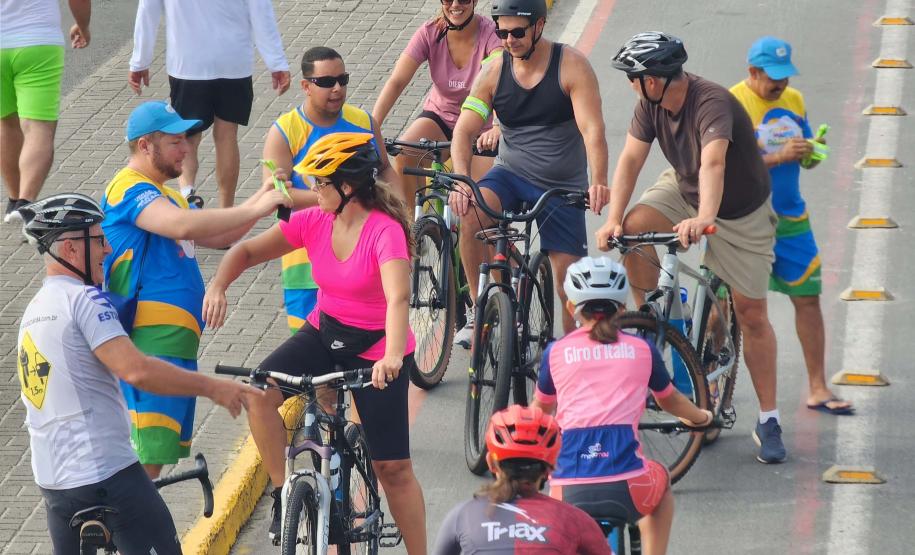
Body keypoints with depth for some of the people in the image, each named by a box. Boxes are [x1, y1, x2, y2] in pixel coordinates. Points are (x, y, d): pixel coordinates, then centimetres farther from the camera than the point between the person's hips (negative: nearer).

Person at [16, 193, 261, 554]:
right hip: (106, 474, -9)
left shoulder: (34, 310, 17)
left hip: (52, 479, 10)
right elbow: (136, 370, -24)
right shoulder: (83, 299, -14)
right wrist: (212, 388, -19)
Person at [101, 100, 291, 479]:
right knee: (148, 462, -15)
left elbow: (217, 237, 18)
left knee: (165, 456, 13)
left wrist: (261, 199, 4)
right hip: (151, 345, -11)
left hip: (177, 342, 11)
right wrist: (255, 209, -25)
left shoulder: (163, 195, 22)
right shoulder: (130, 190, -12)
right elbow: (183, 225, -29)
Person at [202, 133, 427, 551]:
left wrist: (392, 357, -55)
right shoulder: (313, 222, -7)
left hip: (376, 351, -5)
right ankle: (284, 494, -6)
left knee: (393, 468, -1)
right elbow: (247, 251, -2)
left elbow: (398, 298, -38)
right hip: (323, 332, 5)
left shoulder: (385, 231, -24)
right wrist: (217, 286, -23)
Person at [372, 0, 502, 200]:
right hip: (440, 115, 2)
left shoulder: (490, 34, -22)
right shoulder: (430, 33, -15)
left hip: (482, 127, -2)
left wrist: (497, 129, -58)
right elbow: (396, 82, -22)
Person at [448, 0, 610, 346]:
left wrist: (599, 183, -37)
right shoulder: (494, 72, -4)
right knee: (470, 215, -29)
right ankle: (479, 311, -17)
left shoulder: (571, 66, -12)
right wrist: (461, 182, -28)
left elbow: (592, 129, -21)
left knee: (569, 273, -5)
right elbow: (464, 130, -8)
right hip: (511, 174, 1)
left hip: (563, 186, -1)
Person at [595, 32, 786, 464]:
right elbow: (631, 158, -18)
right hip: (683, 189, 5)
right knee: (635, 228, -24)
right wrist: (613, 219, -30)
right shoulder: (652, 103, -17)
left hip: (741, 212, -5)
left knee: (752, 313, -3)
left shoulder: (712, 104, -37)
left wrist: (704, 219, -69)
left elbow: (713, 163, -53)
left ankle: (768, 421, 6)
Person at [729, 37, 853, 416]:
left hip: (790, 218, 6)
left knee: (808, 298, 3)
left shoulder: (794, 100, 8)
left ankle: (818, 390, 8)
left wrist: (812, 152, -8)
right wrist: (780, 157, -26)